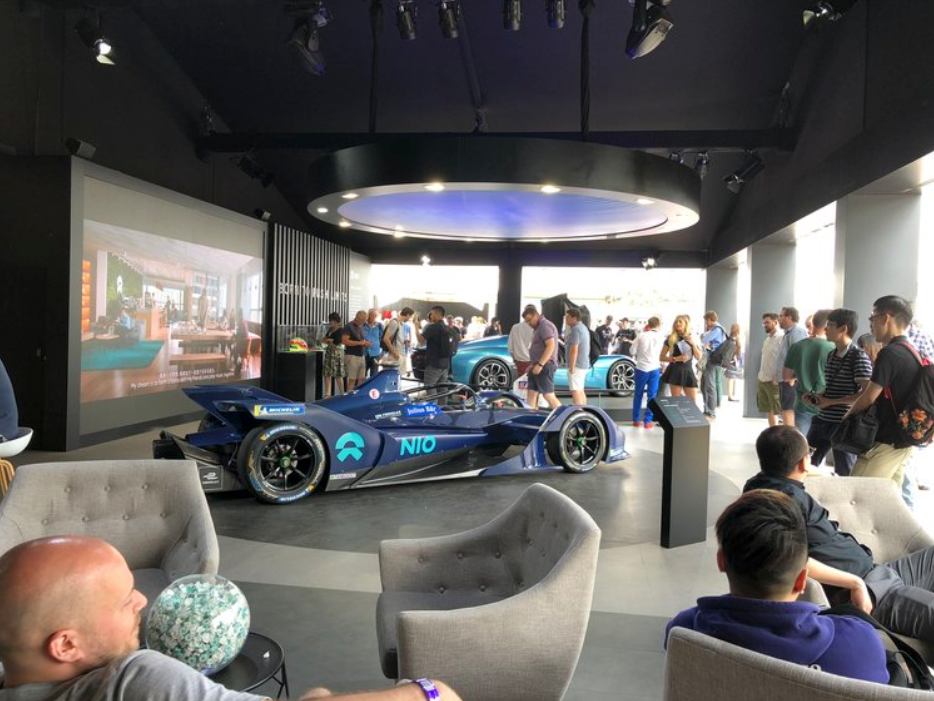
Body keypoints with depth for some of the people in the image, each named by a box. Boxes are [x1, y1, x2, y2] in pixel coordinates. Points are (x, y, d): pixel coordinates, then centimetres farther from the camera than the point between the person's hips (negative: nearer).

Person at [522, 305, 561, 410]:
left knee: (549, 396, -9)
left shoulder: (545, 325, -13)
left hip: (544, 366, -10)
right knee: (532, 394, 7)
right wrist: (533, 364, 17)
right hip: (537, 366, 10)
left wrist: (540, 364, -26)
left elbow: (551, 346, -23)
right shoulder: (538, 327, 20)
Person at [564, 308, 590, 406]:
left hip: (577, 365, -11)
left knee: (575, 391, -10)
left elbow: (574, 350, -23)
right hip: (584, 365, 11)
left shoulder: (575, 329, -17)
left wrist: (571, 367, -21)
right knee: (581, 391, 18)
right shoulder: (583, 327, 15)